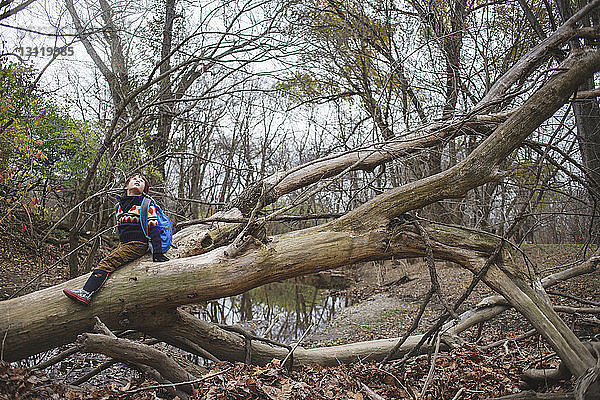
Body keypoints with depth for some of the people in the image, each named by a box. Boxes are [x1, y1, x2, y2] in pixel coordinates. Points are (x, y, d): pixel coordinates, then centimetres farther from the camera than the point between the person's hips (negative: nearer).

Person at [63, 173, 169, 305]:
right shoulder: (118, 206, 18)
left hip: (137, 245, -9)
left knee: (108, 262, -21)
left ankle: (86, 293, -28)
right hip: (122, 244, 9)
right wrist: (119, 247, 27)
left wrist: (157, 253, -16)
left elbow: (153, 228, -9)